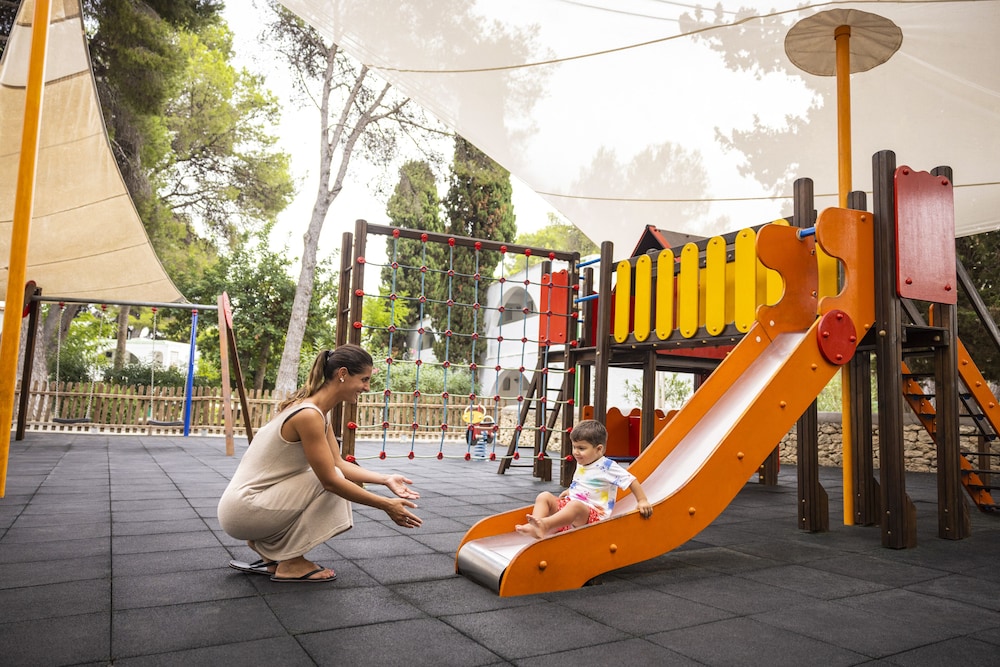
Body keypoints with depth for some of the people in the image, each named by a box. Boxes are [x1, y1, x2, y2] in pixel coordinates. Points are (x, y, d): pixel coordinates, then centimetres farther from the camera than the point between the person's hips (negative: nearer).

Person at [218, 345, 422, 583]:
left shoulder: (316, 409, 6)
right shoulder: (308, 415, -24)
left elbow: (339, 464, 8)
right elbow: (331, 480, -22)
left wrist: (386, 480, -1)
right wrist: (386, 505, -17)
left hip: (247, 504, 9)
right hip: (242, 509, -9)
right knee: (332, 481, -13)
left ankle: (269, 553, 15)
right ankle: (291, 563, -2)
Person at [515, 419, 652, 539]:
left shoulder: (608, 467, -8)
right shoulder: (581, 464, 16)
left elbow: (631, 481, -8)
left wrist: (642, 501, -11)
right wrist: (569, 491, 25)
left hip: (592, 514, -8)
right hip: (569, 505, 8)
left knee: (575, 506, -40)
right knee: (544, 496, -12)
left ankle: (545, 524, -63)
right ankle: (536, 527, -39)